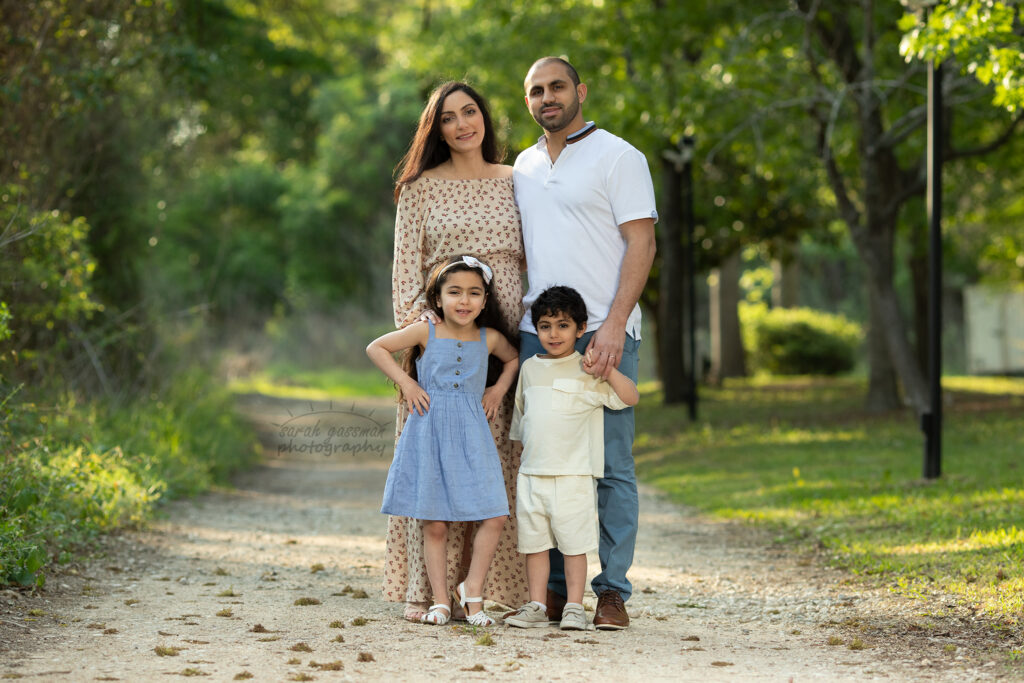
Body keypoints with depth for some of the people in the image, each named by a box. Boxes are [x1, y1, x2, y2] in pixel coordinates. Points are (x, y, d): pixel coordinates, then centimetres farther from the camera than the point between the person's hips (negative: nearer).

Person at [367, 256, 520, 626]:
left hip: (472, 437, 2)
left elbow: (514, 358, 27)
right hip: (429, 434, -2)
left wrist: (500, 387, 12)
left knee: (495, 516, -8)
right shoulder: (426, 332, -2)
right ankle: (440, 599, 10)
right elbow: (376, 348, 5)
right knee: (434, 524, 1)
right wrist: (405, 381, -2)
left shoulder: (490, 339, 5)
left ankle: (472, 589, 8)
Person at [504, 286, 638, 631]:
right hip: (532, 473, 4)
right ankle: (536, 606, 13)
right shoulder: (530, 368, 13)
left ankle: (574, 607, 6)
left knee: (573, 543, -2)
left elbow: (630, 397, -8)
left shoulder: (587, 371, -1)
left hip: (573, 475, -4)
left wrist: (605, 369, -20)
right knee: (534, 542, 6)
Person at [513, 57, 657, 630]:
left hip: (603, 332, -5)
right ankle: (555, 588, 9)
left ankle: (612, 589, -1)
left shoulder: (618, 157, 0)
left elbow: (642, 243, -7)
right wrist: (512, 322, 11)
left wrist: (614, 324, -17)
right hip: (538, 333, 5)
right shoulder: (524, 167, 18)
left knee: (611, 465, -4)